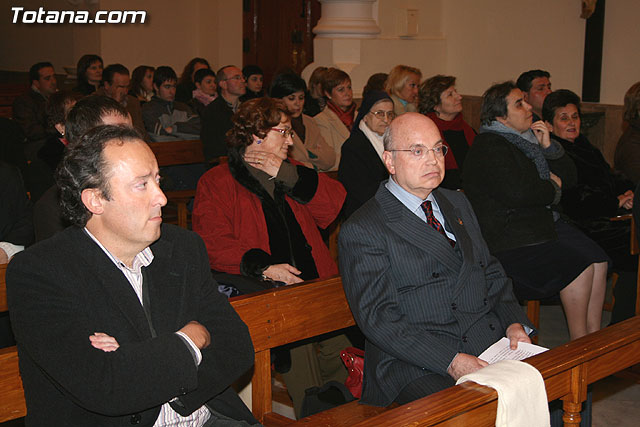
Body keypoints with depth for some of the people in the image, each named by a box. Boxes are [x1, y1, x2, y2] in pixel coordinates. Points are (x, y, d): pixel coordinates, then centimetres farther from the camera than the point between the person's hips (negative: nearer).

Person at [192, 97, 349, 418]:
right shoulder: (215, 184, 9)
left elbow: (335, 205, 10)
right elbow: (212, 244, -5)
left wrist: (288, 175, 1)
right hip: (263, 292, -4)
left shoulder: (290, 174, 25)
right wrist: (262, 267, -18)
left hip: (316, 283, 4)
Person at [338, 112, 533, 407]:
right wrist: (451, 360, -21)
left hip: (492, 341, 7)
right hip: (419, 366, -7)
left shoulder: (458, 204, 19)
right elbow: (378, 317, -12)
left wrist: (514, 323, 2)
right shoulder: (362, 230, -5)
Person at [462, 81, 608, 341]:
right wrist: (552, 187, -6)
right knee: (580, 266, -20)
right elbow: (517, 193, -25)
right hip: (511, 240, -9)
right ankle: (578, 343, -6)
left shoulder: (529, 138, 17)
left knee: (598, 259, -11)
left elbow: (570, 178, 18)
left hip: (548, 223, 9)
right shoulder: (487, 148, -11)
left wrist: (549, 147, 1)